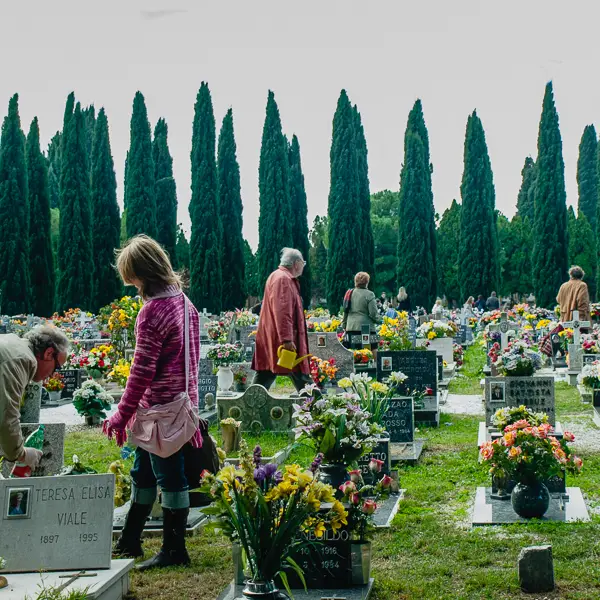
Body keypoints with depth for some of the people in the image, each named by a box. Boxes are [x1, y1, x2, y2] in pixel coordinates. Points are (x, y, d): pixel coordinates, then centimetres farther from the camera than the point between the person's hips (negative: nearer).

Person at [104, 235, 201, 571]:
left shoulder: (154, 310, -20)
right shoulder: (183, 301, 7)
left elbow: (142, 370, -19)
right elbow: (193, 355, 15)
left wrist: (123, 414, -12)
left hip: (160, 408, -9)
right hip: (181, 401, 9)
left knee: (170, 478, 1)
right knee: (143, 473, 19)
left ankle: (175, 551, 12)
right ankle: (129, 542, 30)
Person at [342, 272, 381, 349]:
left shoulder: (349, 294, 9)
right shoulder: (369, 294, -8)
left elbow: (345, 312, 16)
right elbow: (373, 313, -8)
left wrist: (344, 325, 26)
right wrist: (380, 320, 11)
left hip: (351, 328, 6)